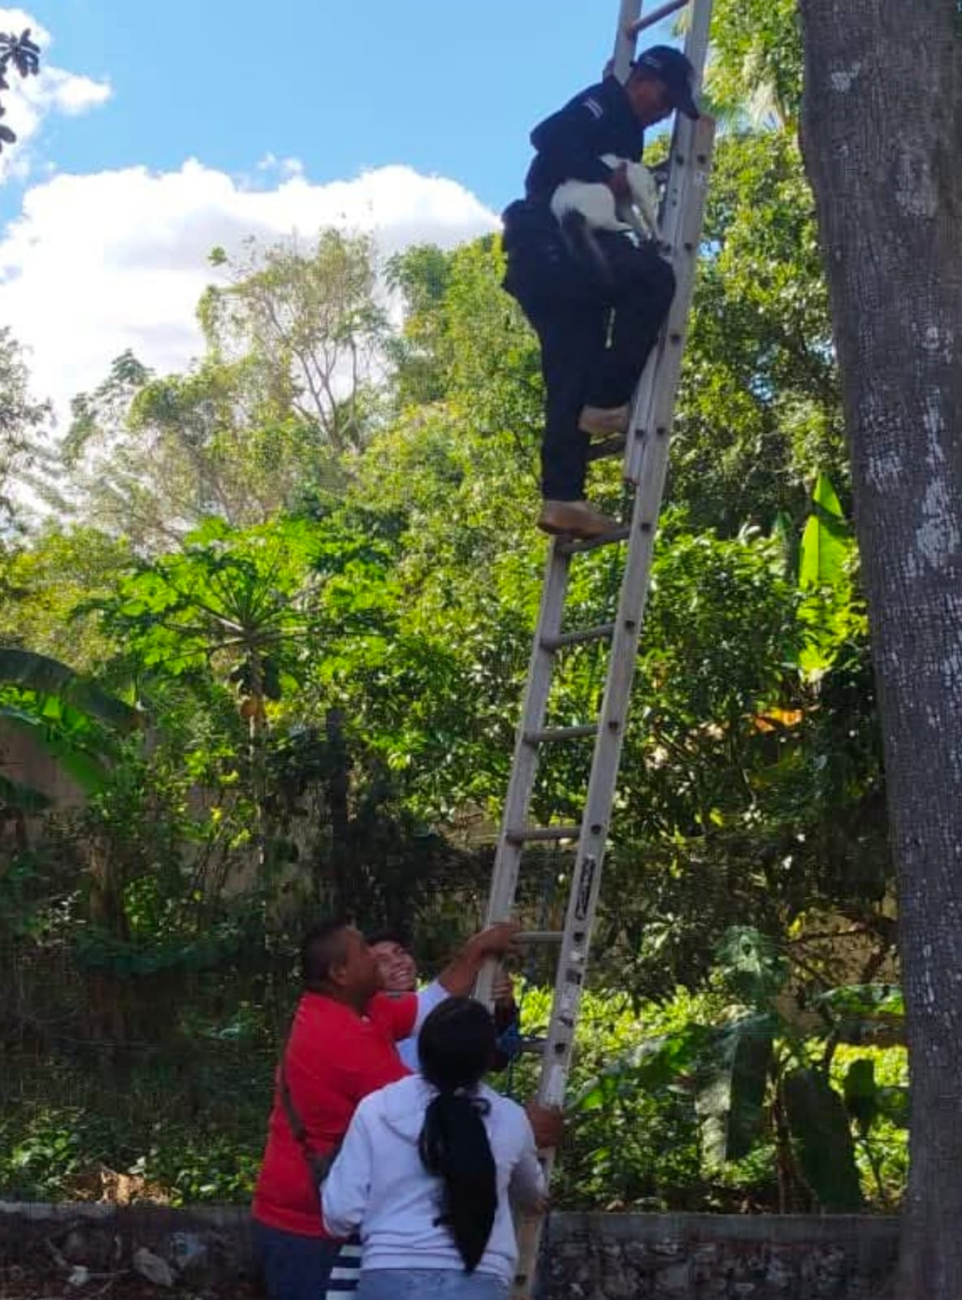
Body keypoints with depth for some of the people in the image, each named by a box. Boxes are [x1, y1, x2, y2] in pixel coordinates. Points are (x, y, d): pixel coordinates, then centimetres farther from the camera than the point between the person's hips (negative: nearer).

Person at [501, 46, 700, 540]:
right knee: (655, 278, -22)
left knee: (571, 378, 1)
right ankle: (606, 402, -20)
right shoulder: (602, 104, 1)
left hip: (558, 261, 10)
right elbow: (548, 137, -17)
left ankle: (561, 498, -5)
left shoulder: (626, 134, 29)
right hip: (552, 245, -10)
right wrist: (607, 177, -18)